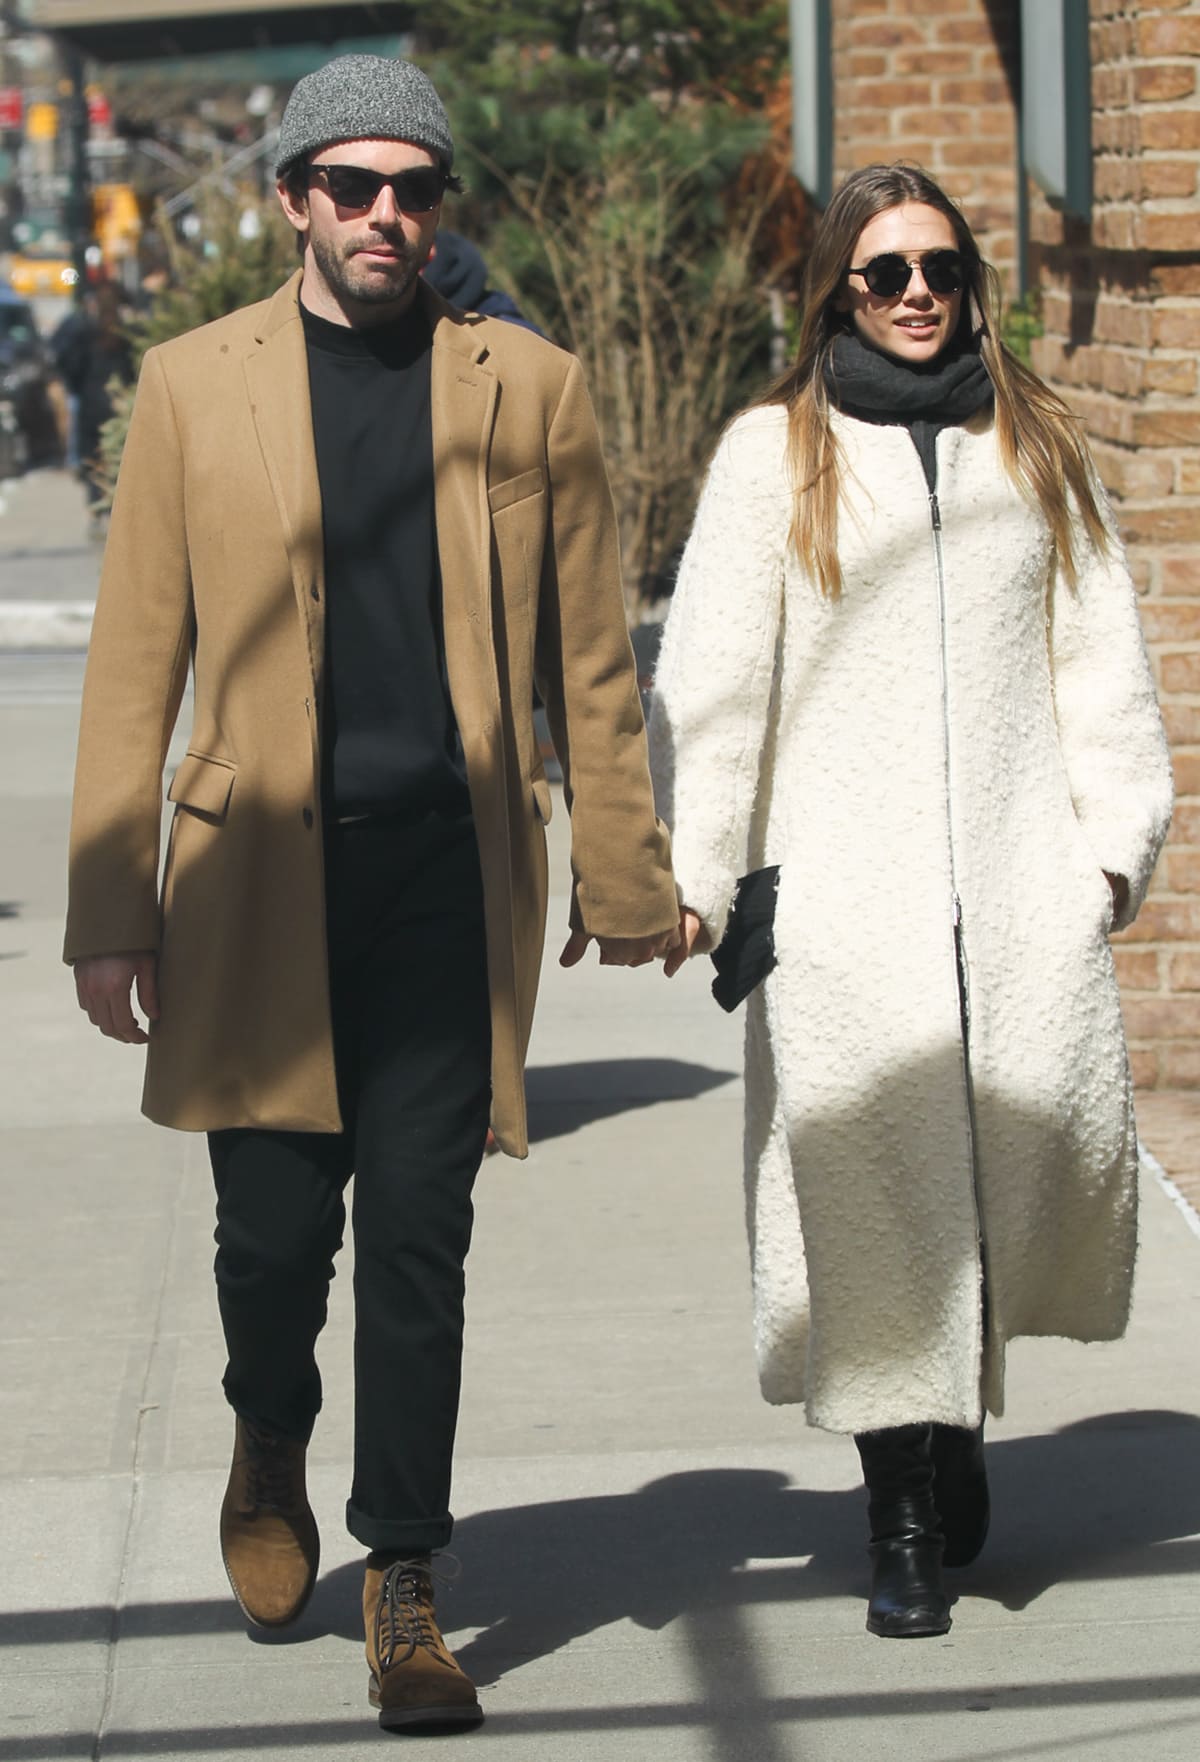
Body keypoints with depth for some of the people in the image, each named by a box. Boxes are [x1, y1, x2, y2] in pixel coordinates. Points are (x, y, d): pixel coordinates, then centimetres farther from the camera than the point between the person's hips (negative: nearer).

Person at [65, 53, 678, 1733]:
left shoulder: (530, 386, 7)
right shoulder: (194, 385, 5)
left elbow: (590, 657, 11)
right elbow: (135, 660, 5)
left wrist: (622, 873, 10)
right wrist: (114, 905, 1)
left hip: (452, 871, 0)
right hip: (264, 872, 0)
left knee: (418, 1240, 0)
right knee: (276, 1228, 1)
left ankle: (404, 1593, 10)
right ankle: (270, 1443, 34)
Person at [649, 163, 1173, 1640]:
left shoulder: (1034, 450, 16)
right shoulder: (776, 454, 7)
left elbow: (1097, 658, 17)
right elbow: (711, 682, 3)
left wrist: (1116, 831, 8)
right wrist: (688, 872, -4)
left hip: (1022, 883, 2)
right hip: (844, 892, -2)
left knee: (1044, 1147, -9)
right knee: (873, 1189, -8)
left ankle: (958, 1418, 17)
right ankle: (906, 1517, 1)